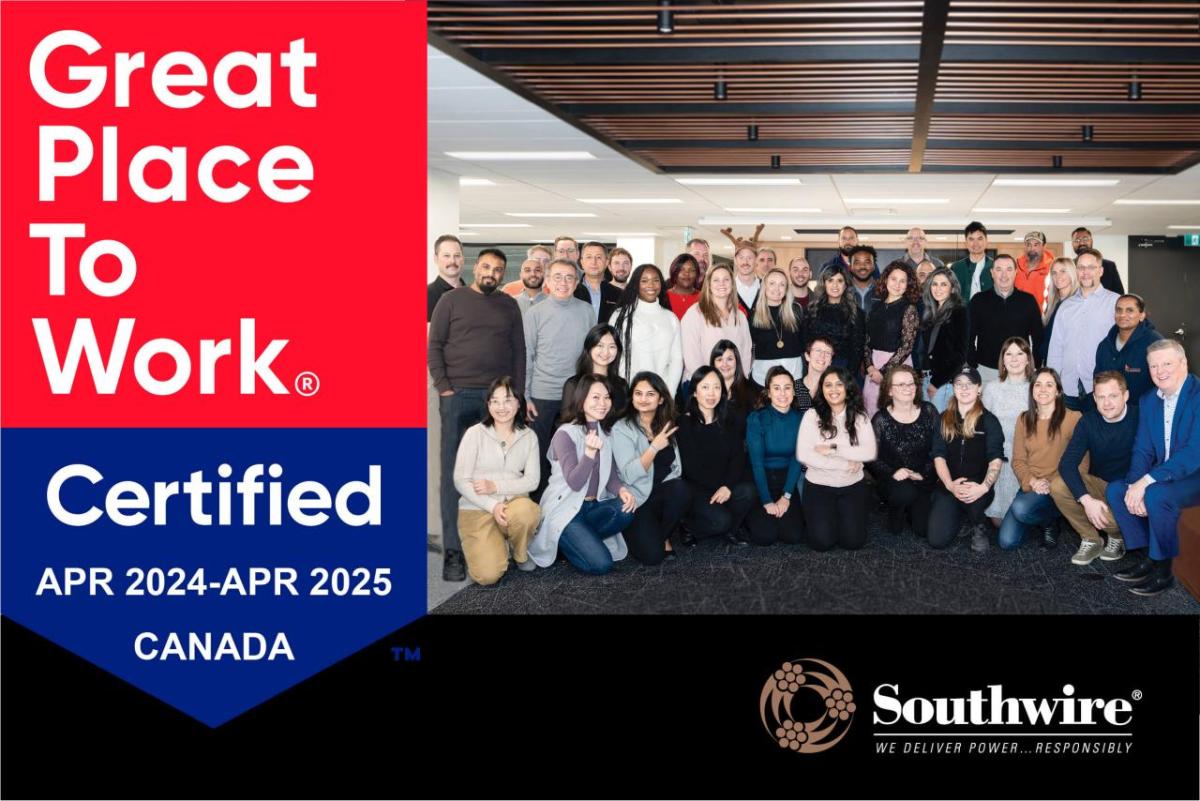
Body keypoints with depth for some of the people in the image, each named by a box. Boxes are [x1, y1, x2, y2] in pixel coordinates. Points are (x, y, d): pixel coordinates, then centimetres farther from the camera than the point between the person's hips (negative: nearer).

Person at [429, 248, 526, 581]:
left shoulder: (509, 306, 13)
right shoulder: (452, 300, 4)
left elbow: (519, 351, 13)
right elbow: (434, 345, 1)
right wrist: (443, 388, -8)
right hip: (458, 396, -3)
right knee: (453, 474, -3)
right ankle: (452, 551, -1)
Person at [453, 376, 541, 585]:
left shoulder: (529, 437, 3)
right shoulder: (475, 433, -6)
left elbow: (532, 480, -3)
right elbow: (460, 481, -10)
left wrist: (496, 486, -16)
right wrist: (493, 506, -20)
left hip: (513, 503, 2)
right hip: (477, 509, -2)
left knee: (525, 511, -37)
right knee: (488, 575, -22)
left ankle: (521, 553, -3)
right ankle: (493, 545, 15)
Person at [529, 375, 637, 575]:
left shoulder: (607, 433, 6)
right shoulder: (565, 434, -15)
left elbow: (611, 474, 5)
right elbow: (575, 482, -23)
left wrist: (621, 489, -18)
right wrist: (590, 451, -39)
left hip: (593, 506, 7)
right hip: (564, 510, -6)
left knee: (626, 509, -25)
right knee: (601, 564, -22)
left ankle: (581, 540, -3)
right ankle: (564, 542, 7)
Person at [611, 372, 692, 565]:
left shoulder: (667, 426, 9)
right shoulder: (622, 428, -7)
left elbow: (676, 467, 7)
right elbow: (629, 475, -18)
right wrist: (654, 447, -23)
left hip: (663, 496, 4)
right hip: (638, 499, -4)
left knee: (681, 489, -32)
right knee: (652, 555, -24)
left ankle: (663, 536, -4)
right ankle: (636, 532, 12)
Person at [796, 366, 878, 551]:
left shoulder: (860, 416, 1)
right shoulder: (812, 415, -6)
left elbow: (870, 452, -11)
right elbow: (803, 455, -16)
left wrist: (833, 449, -18)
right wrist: (845, 464, -15)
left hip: (853, 486, 2)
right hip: (818, 486, -2)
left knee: (853, 541, -11)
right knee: (822, 542, -16)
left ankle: (841, 516, 22)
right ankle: (816, 517, 18)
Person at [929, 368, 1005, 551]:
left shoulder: (989, 420, 2)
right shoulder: (944, 419, 10)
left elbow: (996, 459, -9)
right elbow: (938, 455, 1)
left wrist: (984, 487, -27)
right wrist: (950, 485, -17)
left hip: (977, 485, -3)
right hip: (948, 486, 3)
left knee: (972, 496, -42)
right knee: (937, 540, -16)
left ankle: (979, 527, -5)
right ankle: (959, 514, 20)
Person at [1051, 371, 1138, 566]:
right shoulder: (1089, 421, -6)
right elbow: (1067, 463, -14)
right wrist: (1087, 500, -29)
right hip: (1098, 484, 4)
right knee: (1057, 486, -23)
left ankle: (1117, 537, 6)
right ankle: (1090, 540, -2)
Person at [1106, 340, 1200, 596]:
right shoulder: (1148, 401, 7)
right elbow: (1142, 450, 4)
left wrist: (1147, 481, -29)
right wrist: (1134, 485, -16)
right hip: (1162, 476, 8)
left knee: (1156, 494, -32)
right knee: (1115, 490, -9)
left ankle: (1162, 571, -15)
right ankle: (1144, 559, -1)